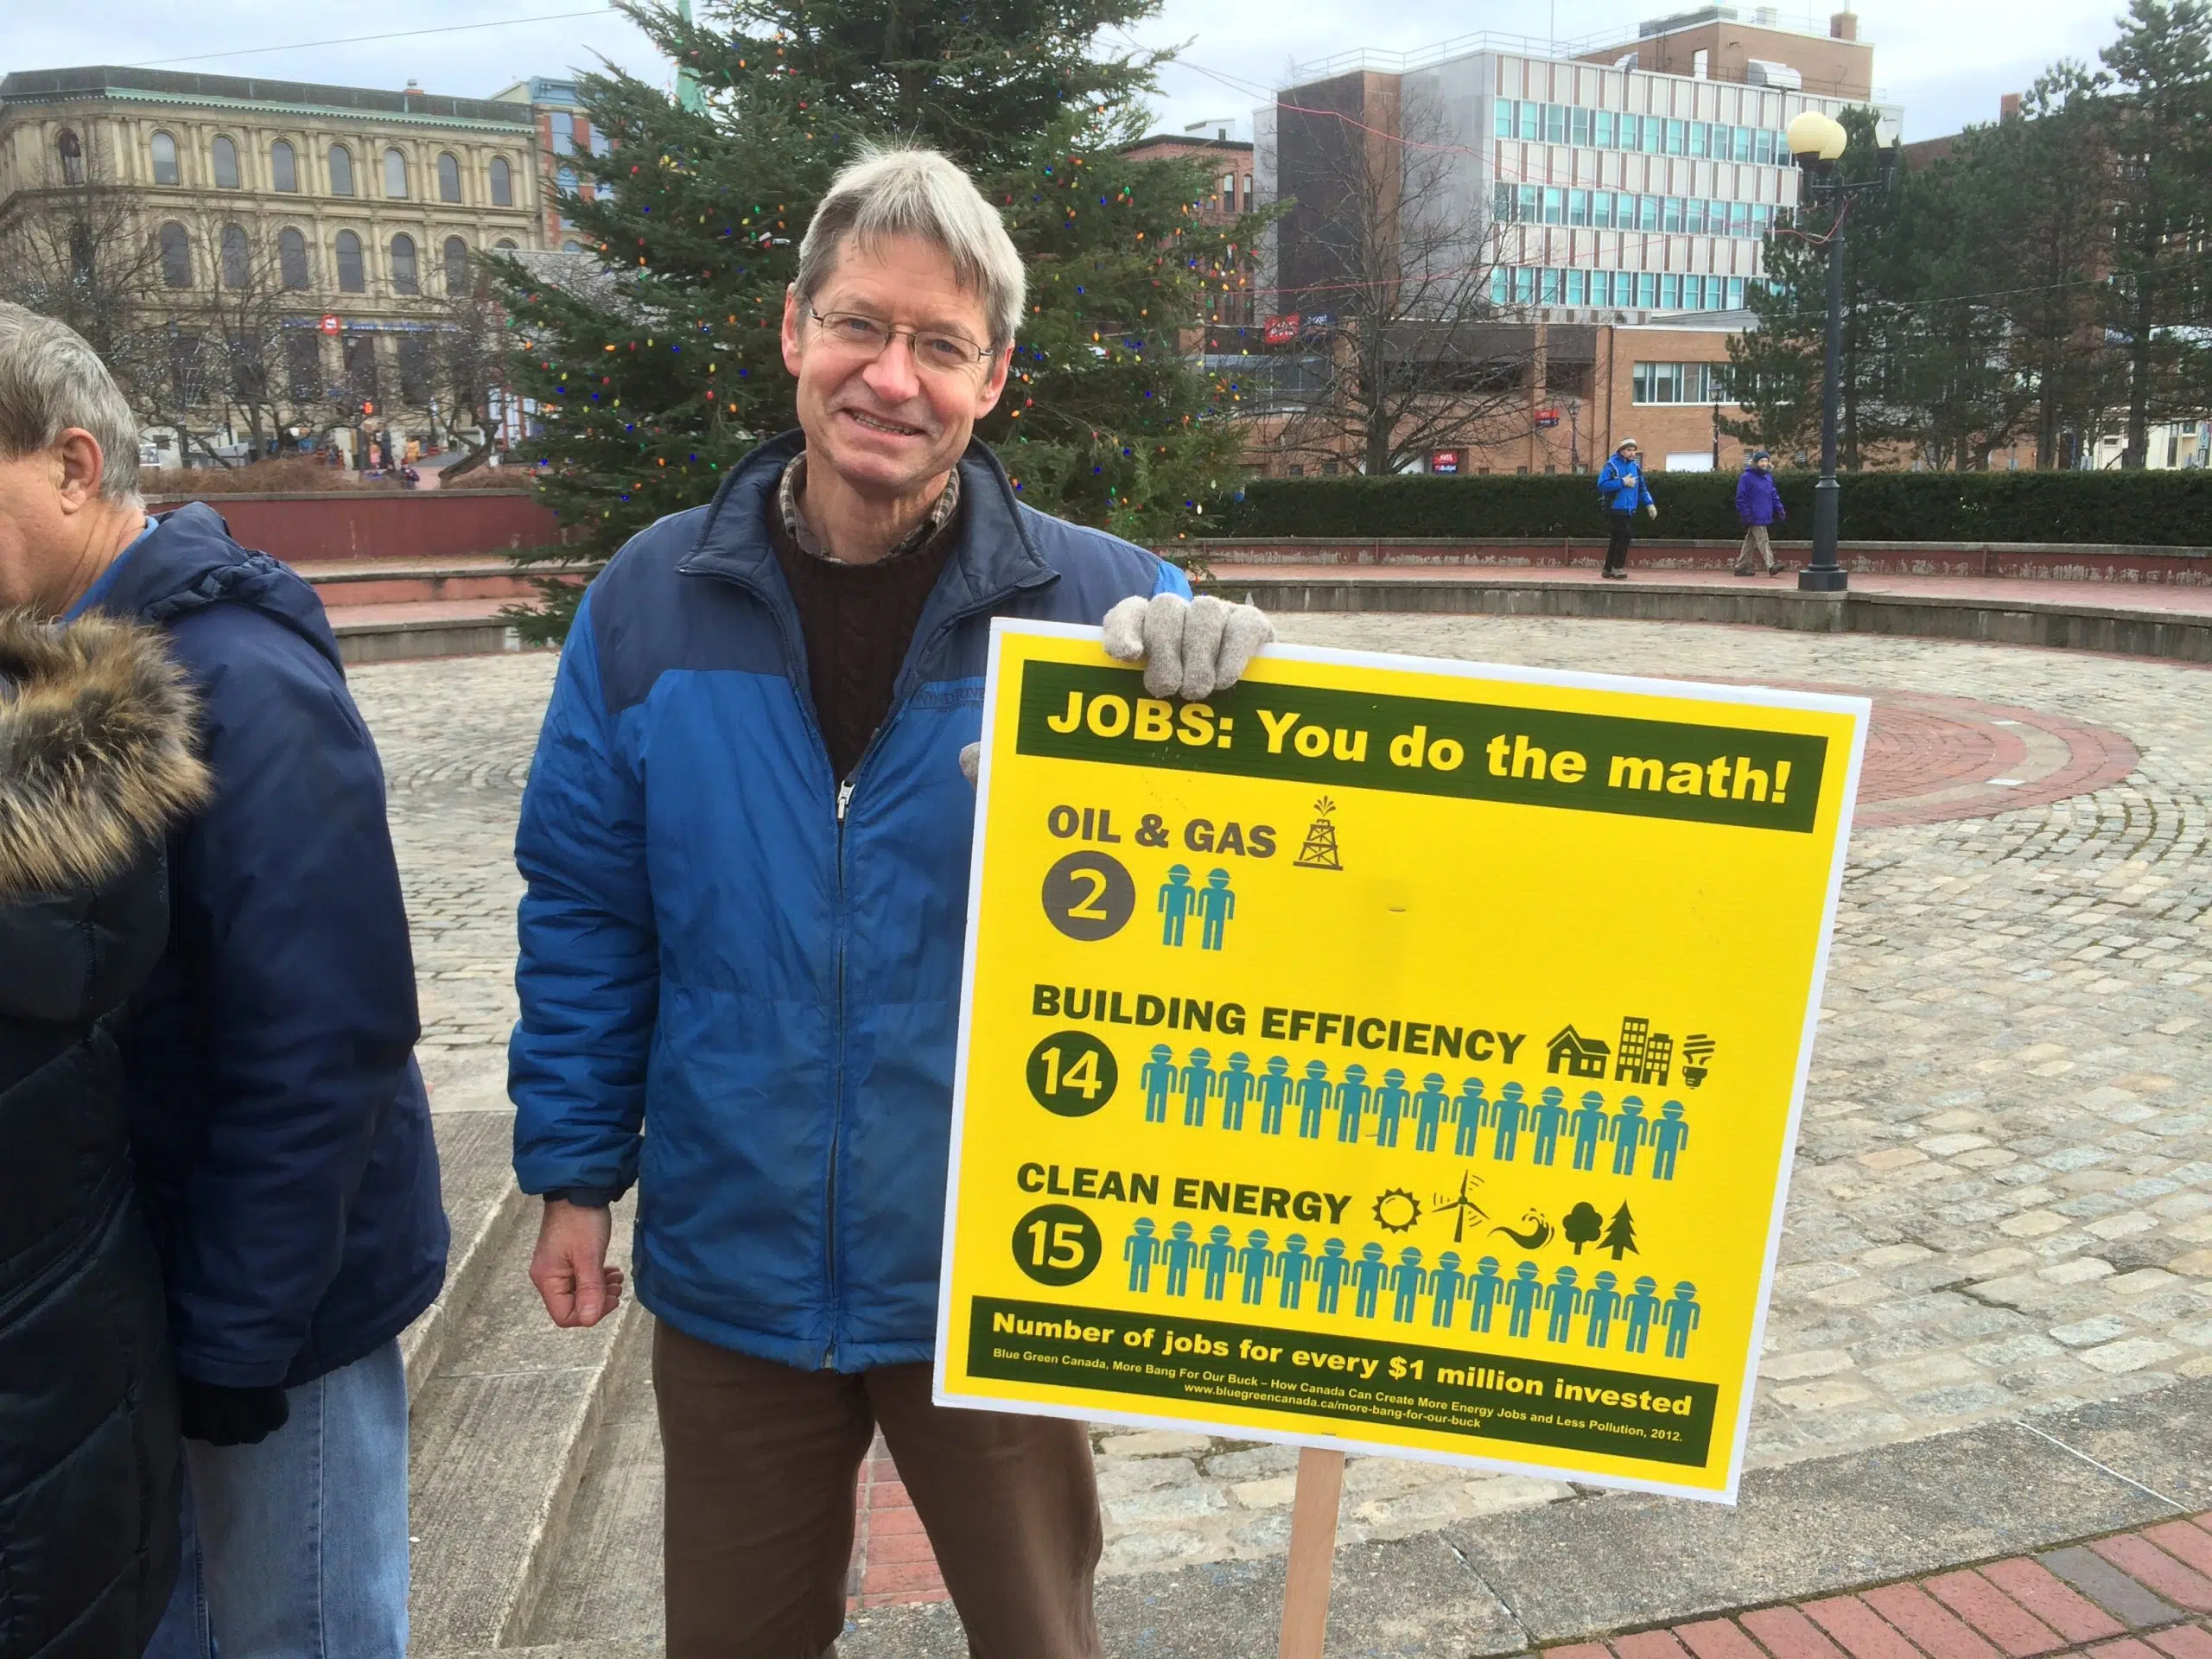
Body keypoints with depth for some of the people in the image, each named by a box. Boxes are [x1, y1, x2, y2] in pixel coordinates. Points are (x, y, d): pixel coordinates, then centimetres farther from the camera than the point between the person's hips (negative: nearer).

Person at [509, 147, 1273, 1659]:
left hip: (1000, 1266, -1)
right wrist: (574, 1170, 4)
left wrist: (1222, 674, -31)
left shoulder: (1099, 601, -11)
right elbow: (588, 912, 2)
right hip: (731, 1266, 2)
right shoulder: (658, 601, -6)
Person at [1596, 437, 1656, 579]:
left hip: (1630, 510, 7)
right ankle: (1618, 568, -3)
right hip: (1617, 509, -7)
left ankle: (1608, 569, 20)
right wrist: (1623, 482, -19)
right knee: (1623, 536, -13)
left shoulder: (1635, 466, 11)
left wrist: (1649, 504, 6)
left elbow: (1642, 488, 17)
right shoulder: (1612, 465, -10)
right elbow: (1602, 484, -20)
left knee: (1618, 539, 12)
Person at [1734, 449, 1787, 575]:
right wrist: (1746, 514, -17)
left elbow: (1773, 494, 22)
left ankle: (1741, 567, 15)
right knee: (1763, 541, -12)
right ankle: (1771, 566, -18)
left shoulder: (1768, 477, 15)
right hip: (1755, 517, -8)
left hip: (1764, 516, 8)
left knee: (1750, 542, 10)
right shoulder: (1747, 477, -9)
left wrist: (1779, 508, 11)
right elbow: (1741, 497, -11)